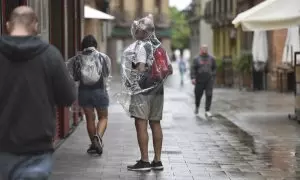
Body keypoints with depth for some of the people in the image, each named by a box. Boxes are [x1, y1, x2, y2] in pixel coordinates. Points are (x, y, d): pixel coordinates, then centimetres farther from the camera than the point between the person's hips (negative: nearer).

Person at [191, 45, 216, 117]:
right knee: (198, 95, 8)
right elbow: (193, 69, -3)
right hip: (199, 80, -1)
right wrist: (193, 78, -14)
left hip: (209, 80, 1)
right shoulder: (196, 59, 2)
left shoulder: (211, 58, 9)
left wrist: (213, 75, 5)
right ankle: (197, 107, 37)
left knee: (209, 95, -8)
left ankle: (207, 111, -4)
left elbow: (214, 68, 18)